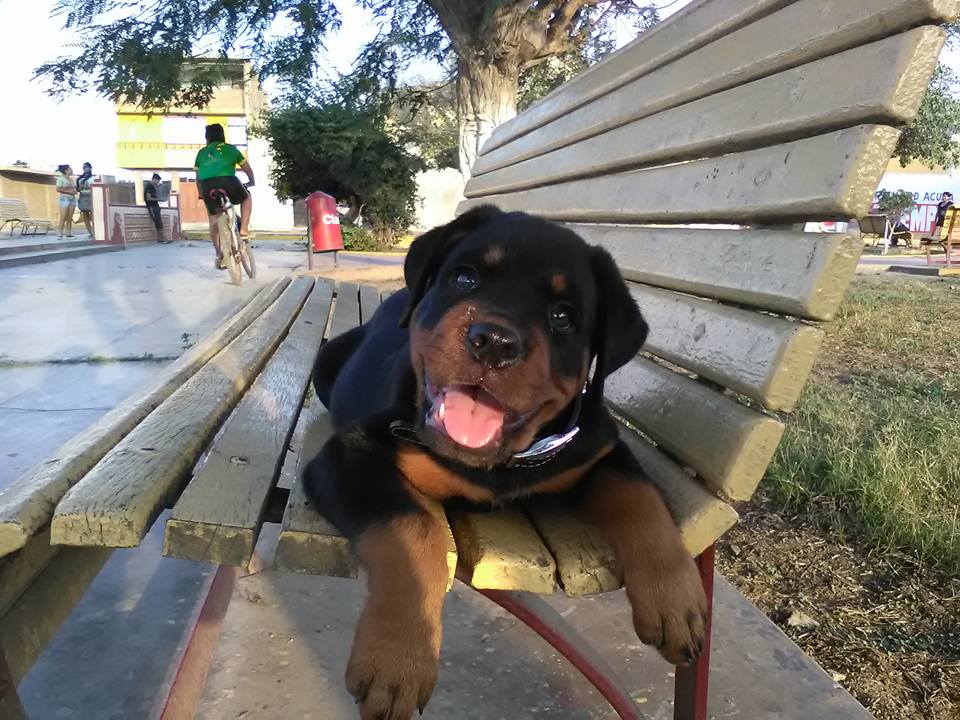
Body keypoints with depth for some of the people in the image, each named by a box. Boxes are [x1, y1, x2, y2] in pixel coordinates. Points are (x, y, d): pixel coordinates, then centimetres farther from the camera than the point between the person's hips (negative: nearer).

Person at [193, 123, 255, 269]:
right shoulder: (230, 148, 25)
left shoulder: (202, 152, 29)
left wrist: (201, 194, 40)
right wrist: (251, 181, 48)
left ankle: (219, 256, 15)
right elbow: (247, 167, 32)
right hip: (227, 181, -2)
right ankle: (244, 229, 11)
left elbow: (198, 177, 28)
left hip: (207, 184, 2)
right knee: (246, 198, 28)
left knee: (214, 219, 17)